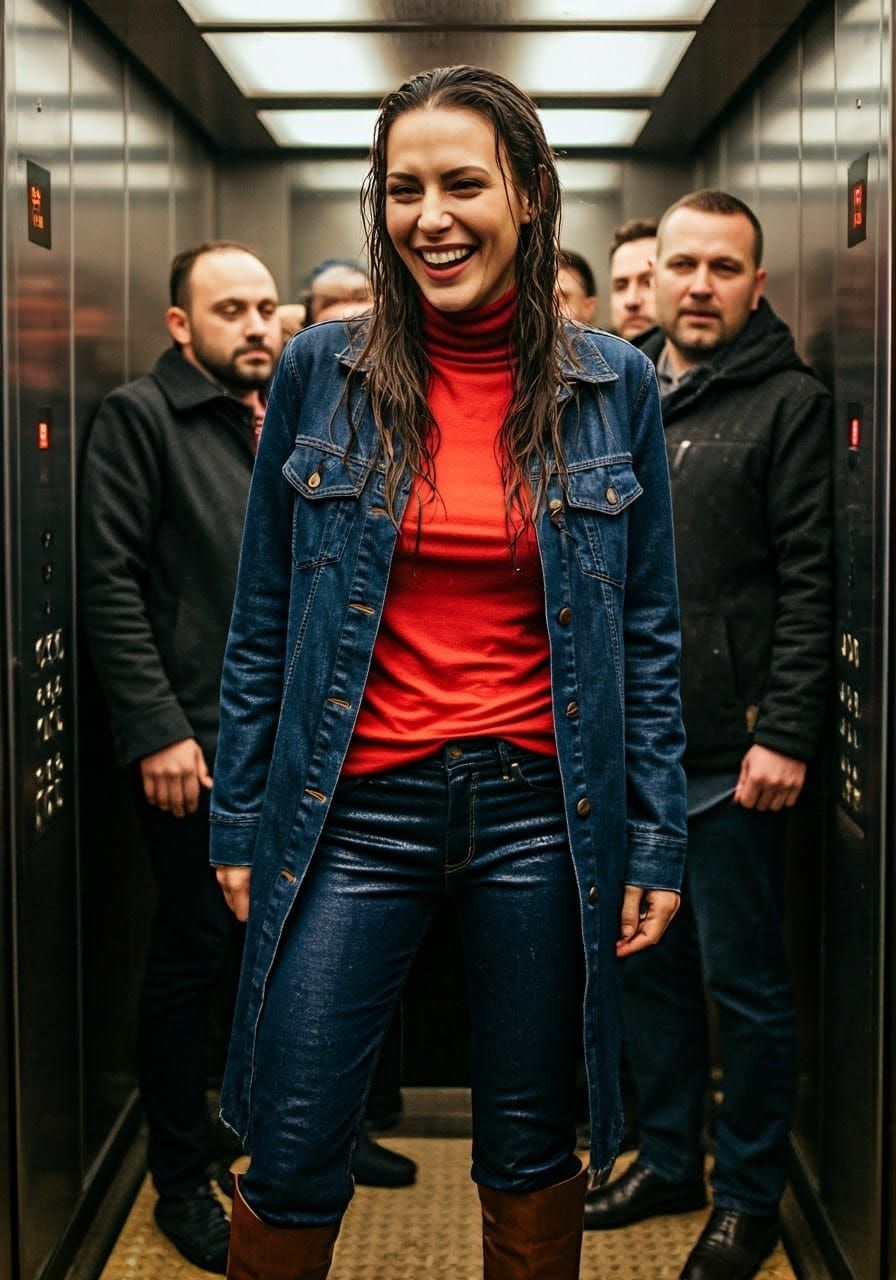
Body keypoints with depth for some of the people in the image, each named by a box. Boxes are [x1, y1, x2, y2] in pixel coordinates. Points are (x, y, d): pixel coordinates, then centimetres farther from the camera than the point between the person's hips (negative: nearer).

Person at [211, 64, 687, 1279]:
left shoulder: (614, 385, 2)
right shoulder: (321, 371, 0)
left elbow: (648, 629, 5)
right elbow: (264, 618, 5)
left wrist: (657, 835, 2)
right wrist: (238, 818, 3)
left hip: (543, 809, 1)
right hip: (355, 806, 0)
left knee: (532, 1151, 14)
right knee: (294, 1163, 3)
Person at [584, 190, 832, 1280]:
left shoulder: (788, 403, -5)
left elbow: (809, 579, -11)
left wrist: (785, 735, -17)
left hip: (730, 753, -6)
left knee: (744, 983, 3)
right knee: (649, 964, 16)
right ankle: (666, 1159, 32)